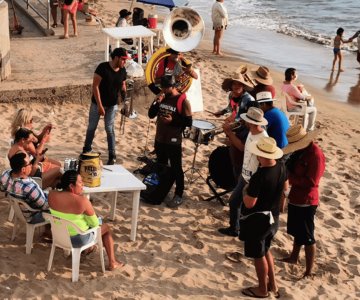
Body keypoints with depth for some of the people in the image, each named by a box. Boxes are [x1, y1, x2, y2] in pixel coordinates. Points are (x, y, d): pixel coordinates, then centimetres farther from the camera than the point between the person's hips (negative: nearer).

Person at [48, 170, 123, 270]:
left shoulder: (51, 194, -15)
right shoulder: (82, 201, -30)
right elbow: (95, 223, -15)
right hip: (79, 239, -5)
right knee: (106, 228, 22)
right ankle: (112, 263, 31)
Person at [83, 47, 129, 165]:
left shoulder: (123, 70, -5)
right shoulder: (103, 67, -21)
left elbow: (122, 86, 10)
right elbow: (95, 86, -20)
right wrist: (100, 105, -22)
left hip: (112, 105, 3)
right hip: (97, 103, -2)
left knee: (110, 129, 1)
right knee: (91, 127, 9)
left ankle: (112, 156, 8)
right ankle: (87, 149, 29)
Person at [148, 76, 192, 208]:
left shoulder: (183, 101, -13)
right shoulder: (162, 98, 6)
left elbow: (188, 122, -13)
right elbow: (151, 115, 5)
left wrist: (172, 120, -23)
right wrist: (156, 103, -11)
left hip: (174, 142, -7)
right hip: (159, 139, 7)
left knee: (176, 169, 0)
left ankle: (178, 196, 9)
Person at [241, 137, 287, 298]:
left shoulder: (259, 177, -32)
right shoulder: (281, 166, -8)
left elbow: (249, 203, -27)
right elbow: (285, 187, 10)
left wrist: (246, 191, -8)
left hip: (257, 220, -8)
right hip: (273, 218, 8)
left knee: (258, 256, 12)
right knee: (265, 250, 26)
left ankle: (262, 289, 28)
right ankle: (273, 284, 37)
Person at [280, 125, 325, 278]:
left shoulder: (316, 155, -24)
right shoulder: (300, 151, 4)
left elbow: (311, 182, -27)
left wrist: (289, 177, -22)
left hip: (306, 202, -9)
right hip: (295, 198, 9)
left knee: (307, 237, 2)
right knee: (296, 232, 26)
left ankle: (309, 272, 12)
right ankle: (294, 257, 45)